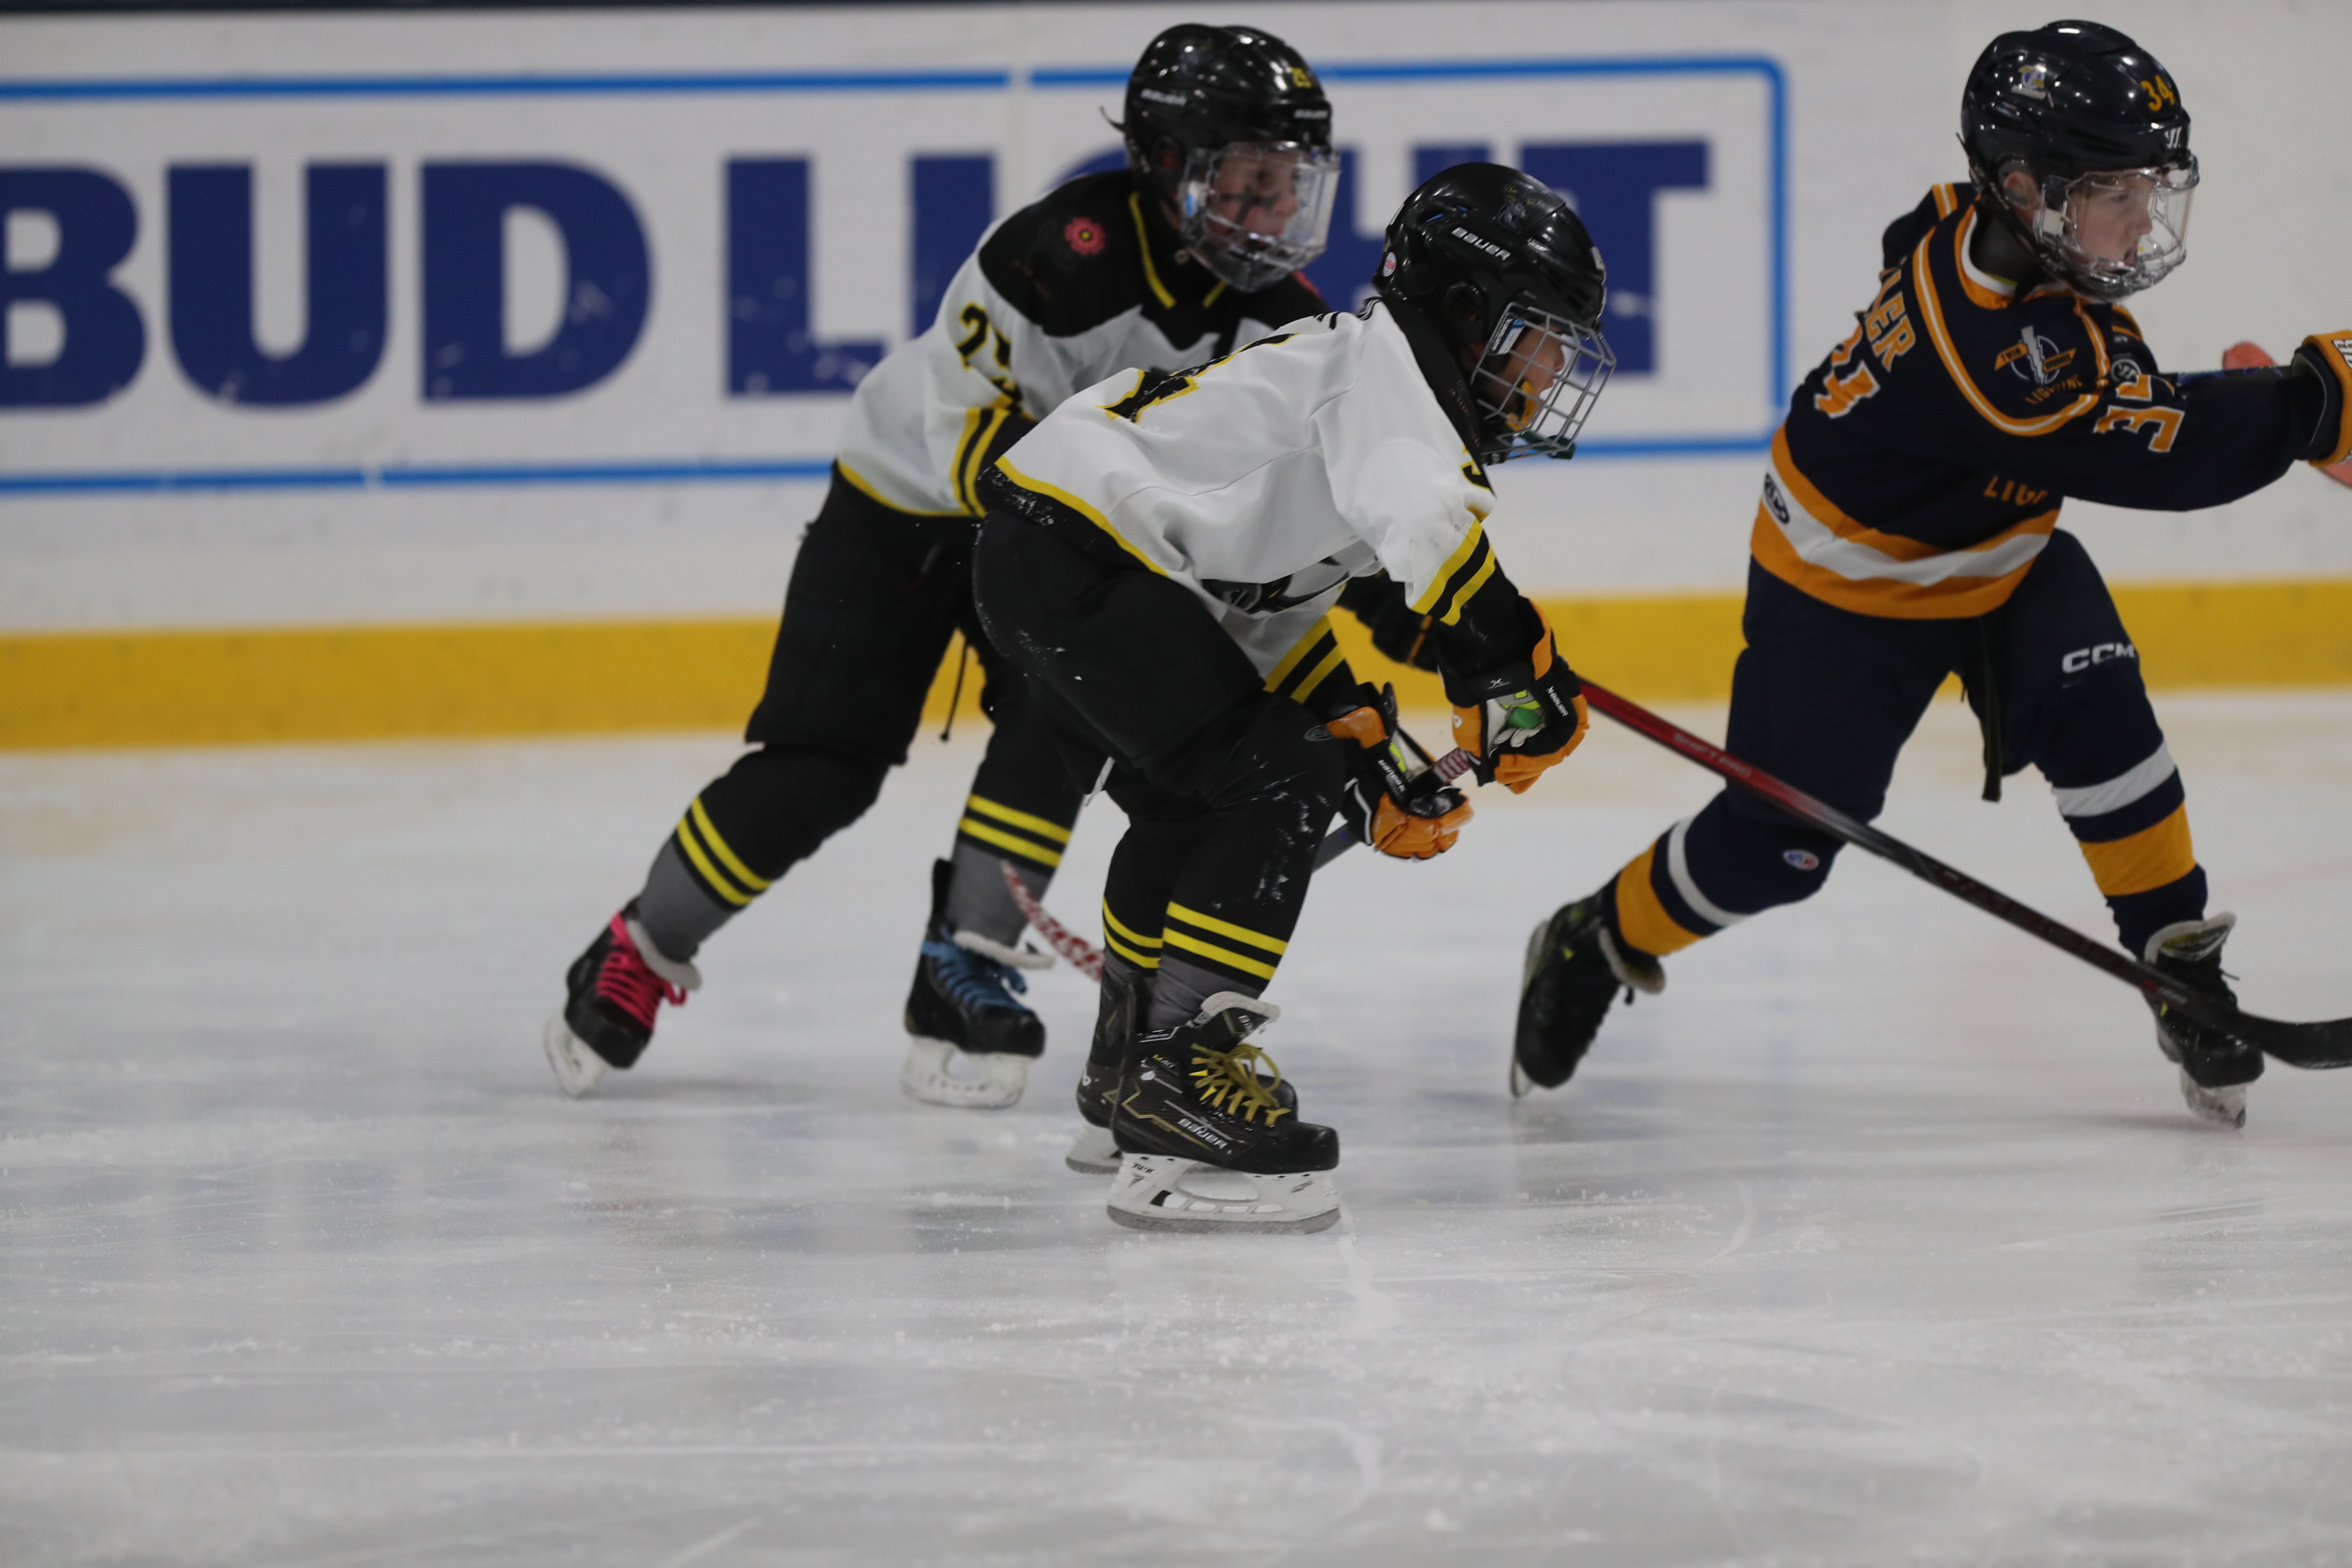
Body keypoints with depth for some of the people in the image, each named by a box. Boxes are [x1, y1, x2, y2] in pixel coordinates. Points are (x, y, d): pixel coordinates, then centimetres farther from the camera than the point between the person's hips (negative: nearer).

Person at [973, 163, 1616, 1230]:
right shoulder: (1376, 358, -10)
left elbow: (1279, 619, 26)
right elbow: (1428, 526, -30)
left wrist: (1367, 748, 18)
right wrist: (1510, 671, -29)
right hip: (1080, 550, -11)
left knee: (1187, 804, 28)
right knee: (1278, 790, -16)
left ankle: (1131, 1062, 45)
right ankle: (1175, 1073, -22)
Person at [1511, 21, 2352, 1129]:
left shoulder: (1989, 230, -14)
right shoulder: (1984, 340, -40)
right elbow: (2156, 456, -39)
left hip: (2004, 554, 7)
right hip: (1847, 580, -7)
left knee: (2101, 727, -16)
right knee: (1772, 850, -2)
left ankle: (2185, 974, -5)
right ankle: (1593, 949, 25)